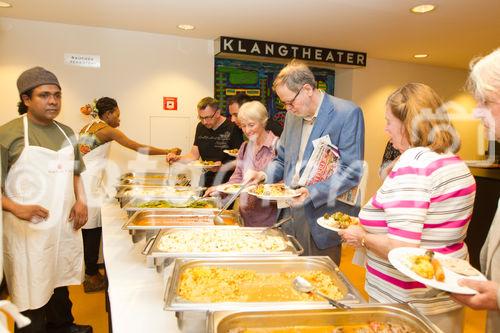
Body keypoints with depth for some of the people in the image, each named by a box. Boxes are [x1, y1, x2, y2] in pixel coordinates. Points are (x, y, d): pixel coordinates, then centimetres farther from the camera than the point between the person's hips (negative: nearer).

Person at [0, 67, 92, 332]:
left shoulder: (65, 132, 8)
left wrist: (80, 201, 2)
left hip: (65, 225, 6)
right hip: (29, 228, -5)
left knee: (61, 280, 20)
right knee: (32, 292, 4)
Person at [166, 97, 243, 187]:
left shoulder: (232, 128, -11)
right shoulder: (201, 127, 10)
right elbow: (194, 155, 13)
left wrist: (223, 167, -25)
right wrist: (178, 158, -3)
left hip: (227, 181, -5)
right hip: (207, 179, 5)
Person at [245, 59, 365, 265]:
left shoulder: (348, 113, -11)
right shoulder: (292, 115, 10)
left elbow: (351, 171, -15)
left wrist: (313, 192, -24)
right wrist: (265, 175, -1)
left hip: (321, 218, -6)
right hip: (290, 215, 6)